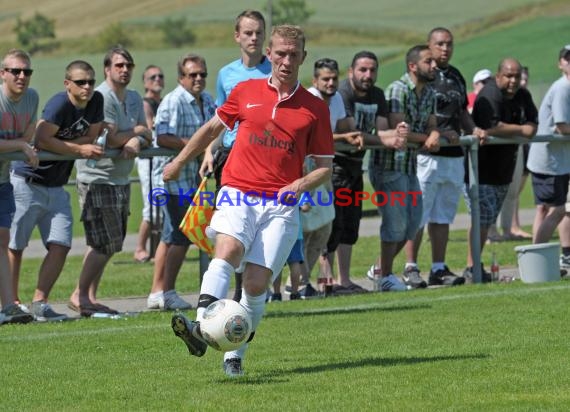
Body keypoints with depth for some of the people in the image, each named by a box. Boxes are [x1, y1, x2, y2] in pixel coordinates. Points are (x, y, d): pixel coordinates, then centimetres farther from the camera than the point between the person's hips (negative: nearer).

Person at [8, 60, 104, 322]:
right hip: (27, 182, -7)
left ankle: (39, 303, -1)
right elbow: (41, 140, -27)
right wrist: (79, 149, -21)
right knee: (15, 246, 2)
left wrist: (58, 145, -13)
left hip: (55, 187, 7)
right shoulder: (60, 104, -22)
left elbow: (90, 138, 2)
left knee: (60, 246, -4)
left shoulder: (96, 102, 0)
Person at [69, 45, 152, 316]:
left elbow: (147, 135, 10)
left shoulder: (134, 99, 15)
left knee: (109, 244, 9)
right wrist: (135, 132, -2)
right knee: (104, 243, -10)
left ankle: (90, 296, 15)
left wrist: (137, 142, -13)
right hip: (98, 178, -9)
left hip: (121, 179, 9)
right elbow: (110, 139, -20)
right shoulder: (101, 98, -13)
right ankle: (80, 295, -1)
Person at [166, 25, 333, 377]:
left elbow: (325, 166, 9)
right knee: (227, 251, -28)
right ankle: (201, 329, -45)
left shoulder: (315, 108, 6)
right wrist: (180, 162, 29)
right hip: (238, 194, 0)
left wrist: (301, 184, -11)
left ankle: (235, 356, 9)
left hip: (281, 207, 0)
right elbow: (214, 126, 25)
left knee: (257, 284, -8)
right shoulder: (246, 92, 9)